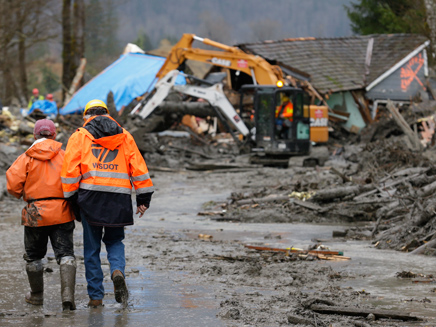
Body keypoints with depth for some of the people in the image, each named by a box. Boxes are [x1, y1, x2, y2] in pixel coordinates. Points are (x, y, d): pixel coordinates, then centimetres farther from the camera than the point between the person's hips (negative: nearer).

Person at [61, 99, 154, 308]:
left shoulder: (79, 137, 8)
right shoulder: (124, 136, 14)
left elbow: (71, 172, 1)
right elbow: (138, 167, 9)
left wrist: (71, 199, 6)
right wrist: (143, 199, 11)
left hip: (91, 196, -1)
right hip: (119, 197, 2)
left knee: (91, 247, 8)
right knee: (115, 240, 18)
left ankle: (96, 296, 7)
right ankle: (118, 271, -12)